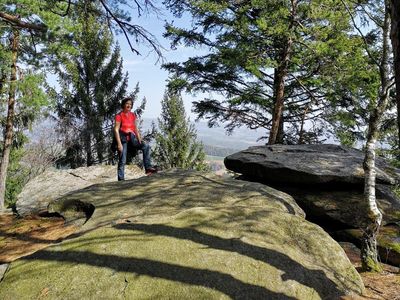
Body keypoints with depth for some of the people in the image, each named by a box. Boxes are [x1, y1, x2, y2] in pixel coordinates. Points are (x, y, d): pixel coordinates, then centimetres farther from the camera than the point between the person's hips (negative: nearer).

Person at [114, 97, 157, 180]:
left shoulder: (133, 115, 10)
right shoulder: (119, 115, -6)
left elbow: (136, 129, 14)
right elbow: (116, 130, -11)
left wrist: (139, 140, 5)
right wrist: (119, 144, -18)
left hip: (132, 138, 5)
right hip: (123, 139, -5)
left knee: (146, 146, -16)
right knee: (122, 161, -6)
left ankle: (148, 168, -18)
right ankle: (121, 179, 2)